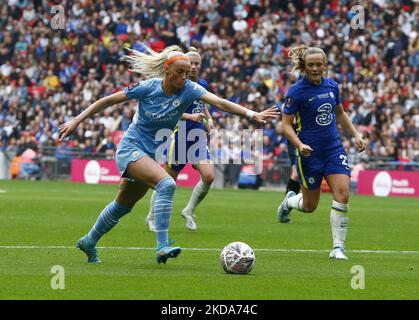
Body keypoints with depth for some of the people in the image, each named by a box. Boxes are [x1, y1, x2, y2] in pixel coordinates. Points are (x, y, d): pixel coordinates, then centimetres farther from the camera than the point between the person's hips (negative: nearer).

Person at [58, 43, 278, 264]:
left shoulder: (188, 90, -10)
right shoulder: (148, 87, -15)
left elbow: (219, 102, -25)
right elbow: (107, 101, -7)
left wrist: (252, 114, -39)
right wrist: (76, 121, -8)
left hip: (150, 155, 6)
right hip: (130, 148, -6)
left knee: (122, 206, 19)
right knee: (166, 184, -29)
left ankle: (88, 242, 40)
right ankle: (162, 246, -33)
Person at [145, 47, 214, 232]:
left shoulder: (202, 84, 8)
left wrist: (208, 118, 10)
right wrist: (190, 116, -32)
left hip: (199, 137, 5)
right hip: (180, 136, -5)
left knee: (208, 176, -13)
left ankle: (189, 211, 7)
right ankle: (151, 217, 23)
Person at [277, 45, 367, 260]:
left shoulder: (331, 86, 5)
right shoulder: (296, 91, -11)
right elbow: (286, 124, -10)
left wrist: (356, 135, 13)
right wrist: (300, 145, -25)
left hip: (334, 149, 4)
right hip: (310, 153, -4)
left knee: (342, 195, -14)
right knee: (310, 206, 7)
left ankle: (338, 247, -7)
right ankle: (289, 201, 43)